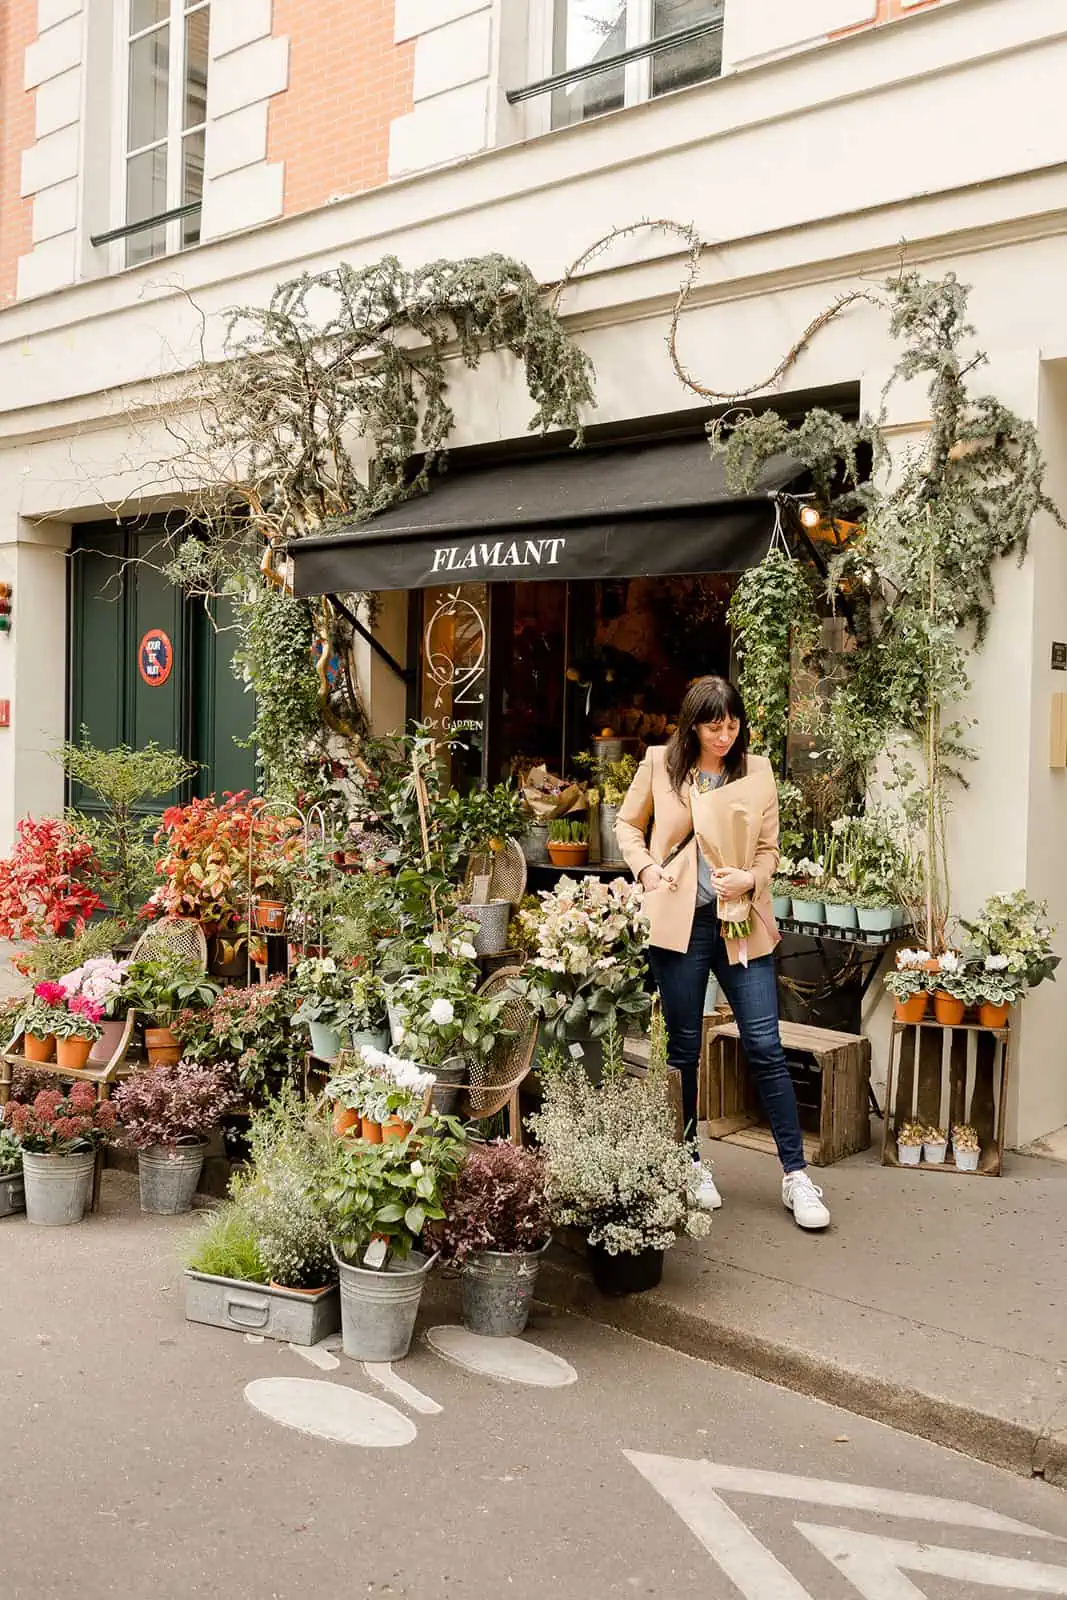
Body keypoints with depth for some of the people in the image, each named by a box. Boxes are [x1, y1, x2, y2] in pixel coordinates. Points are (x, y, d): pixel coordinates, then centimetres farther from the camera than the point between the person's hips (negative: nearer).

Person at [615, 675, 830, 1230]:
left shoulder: (757, 771, 4)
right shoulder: (660, 764, 2)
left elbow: (769, 848, 9)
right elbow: (628, 824, 13)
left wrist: (751, 878, -11)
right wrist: (646, 868, -3)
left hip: (742, 923, 0)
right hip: (678, 921, 0)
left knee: (765, 1047, -3)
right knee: (684, 1048, 9)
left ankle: (796, 1175, 6)